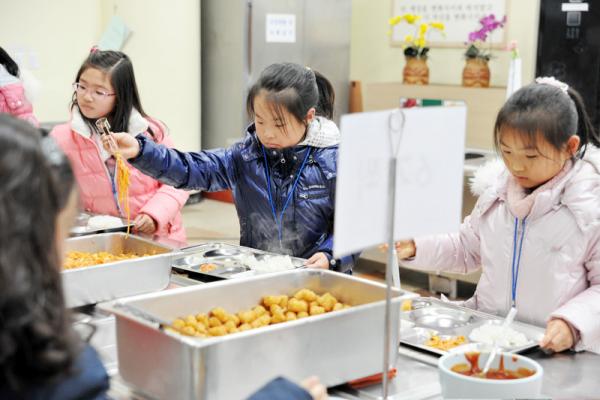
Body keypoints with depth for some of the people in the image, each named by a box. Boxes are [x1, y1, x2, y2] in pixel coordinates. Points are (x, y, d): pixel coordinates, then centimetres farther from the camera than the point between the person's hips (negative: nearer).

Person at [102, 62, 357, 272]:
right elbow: (191, 169, -1)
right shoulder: (245, 157, 4)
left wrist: (331, 256, -19)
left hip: (313, 275, -3)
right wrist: (140, 151, -13)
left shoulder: (333, 161, -6)